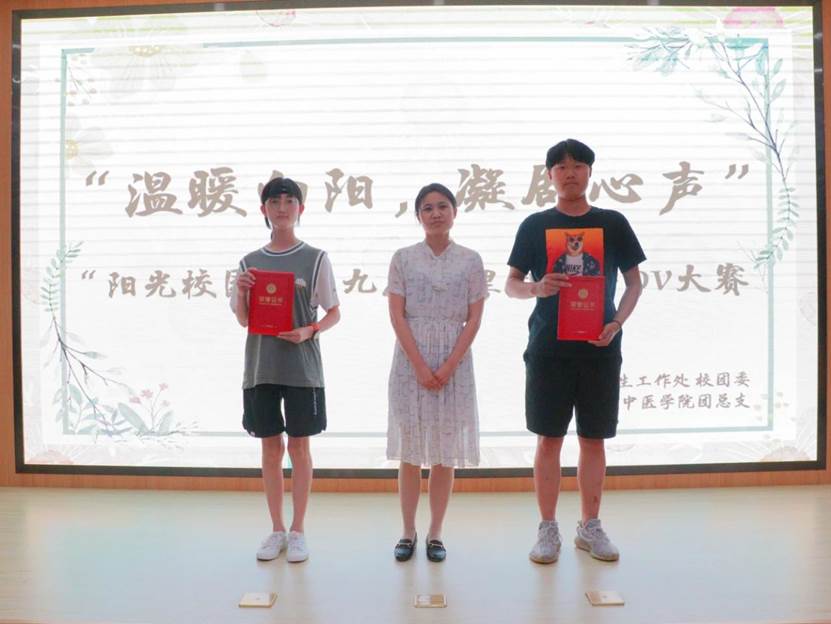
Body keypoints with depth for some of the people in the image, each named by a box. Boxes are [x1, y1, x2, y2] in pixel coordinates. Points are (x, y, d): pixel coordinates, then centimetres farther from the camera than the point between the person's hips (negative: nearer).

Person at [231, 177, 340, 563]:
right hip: (260, 367, 3)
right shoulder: (250, 261, 7)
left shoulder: (315, 259, -1)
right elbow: (243, 319, 10)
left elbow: (334, 312, 3)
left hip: (301, 367, -3)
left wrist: (309, 331, -15)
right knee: (270, 446, 10)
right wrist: (241, 292, -9)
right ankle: (277, 529, 24)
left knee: (298, 446, 5)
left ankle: (297, 531, 20)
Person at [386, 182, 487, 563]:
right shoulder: (403, 258, 2)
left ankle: (435, 534, 19)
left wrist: (448, 366, -11)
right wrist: (421, 366, -12)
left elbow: (474, 318, -1)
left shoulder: (470, 260, 3)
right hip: (411, 362, 0)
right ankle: (408, 532, 19)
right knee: (410, 450, 6)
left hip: (454, 363, 0)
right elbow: (397, 315, -3)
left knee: (445, 453, 6)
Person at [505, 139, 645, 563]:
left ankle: (590, 526, 24)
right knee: (549, 439, 4)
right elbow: (511, 284, 5)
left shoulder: (613, 223, 7)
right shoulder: (534, 225, 5)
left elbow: (634, 281, 10)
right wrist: (536, 288, -17)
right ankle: (548, 529, 17)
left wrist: (617, 322, -7)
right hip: (548, 348, -1)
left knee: (593, 438, 9)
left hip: (599, 347, 1)